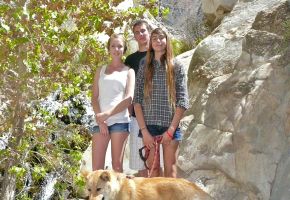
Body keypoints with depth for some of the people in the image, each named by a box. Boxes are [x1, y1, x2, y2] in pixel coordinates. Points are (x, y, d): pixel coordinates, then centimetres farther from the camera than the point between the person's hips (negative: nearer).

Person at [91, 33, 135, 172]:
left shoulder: (128, 71, 10)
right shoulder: (100, 71, 18)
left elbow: (129, 98, -3)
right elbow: (94, 98, 10)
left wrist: (108, 114, -13)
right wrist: (100, 119, -5)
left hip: (120, 120, -2)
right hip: (100, 121, 2)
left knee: (117, 165, -2)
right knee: (96, 167, -4)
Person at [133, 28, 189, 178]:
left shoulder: (177, 68, 4)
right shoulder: (144, 67, 7)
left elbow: (182, 101, -1)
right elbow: (137, 100, 2)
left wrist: (171, 130, -9)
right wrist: (144, 130, -7)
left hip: (170, 126, -1)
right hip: (149, 126, 1)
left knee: (170, 169, 2)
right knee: (152, 168, 3)